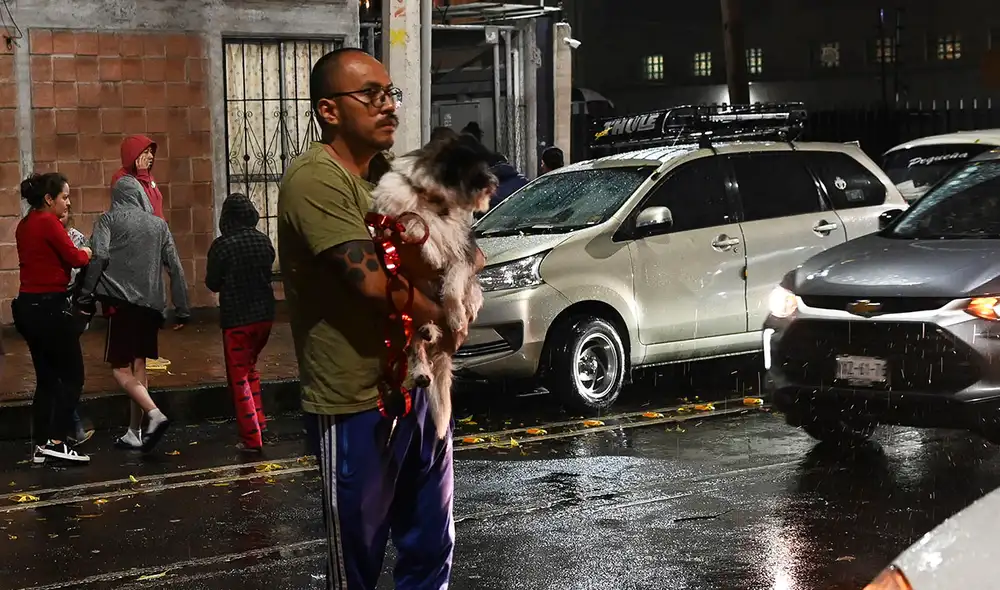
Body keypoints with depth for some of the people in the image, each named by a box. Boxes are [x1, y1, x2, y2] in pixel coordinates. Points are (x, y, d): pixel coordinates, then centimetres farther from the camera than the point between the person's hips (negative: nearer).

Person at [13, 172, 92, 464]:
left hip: (27, 306, 9)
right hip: (50, 307, -9)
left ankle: (41, 446, 14)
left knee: (46, 378, 13)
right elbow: (74, 258, -15)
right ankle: (56, 441, -7)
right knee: (72, 376, -1)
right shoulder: (48, 222, -13)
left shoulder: (24, 225, 13)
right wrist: (86, 252, 5)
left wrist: (75, 252, 4)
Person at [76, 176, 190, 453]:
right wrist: (182, 310, 15)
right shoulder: (159, 224, 15)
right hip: (152, 303, 5)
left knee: (120, 367, -1)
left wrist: (86, 297, -8)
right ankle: (134, 433, 16)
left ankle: (155, 415, -20)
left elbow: (98, 257, -12)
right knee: (138, 366, 13)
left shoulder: (109, 219, 3)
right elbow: (175, 267, 12)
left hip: (122, 301, -5)